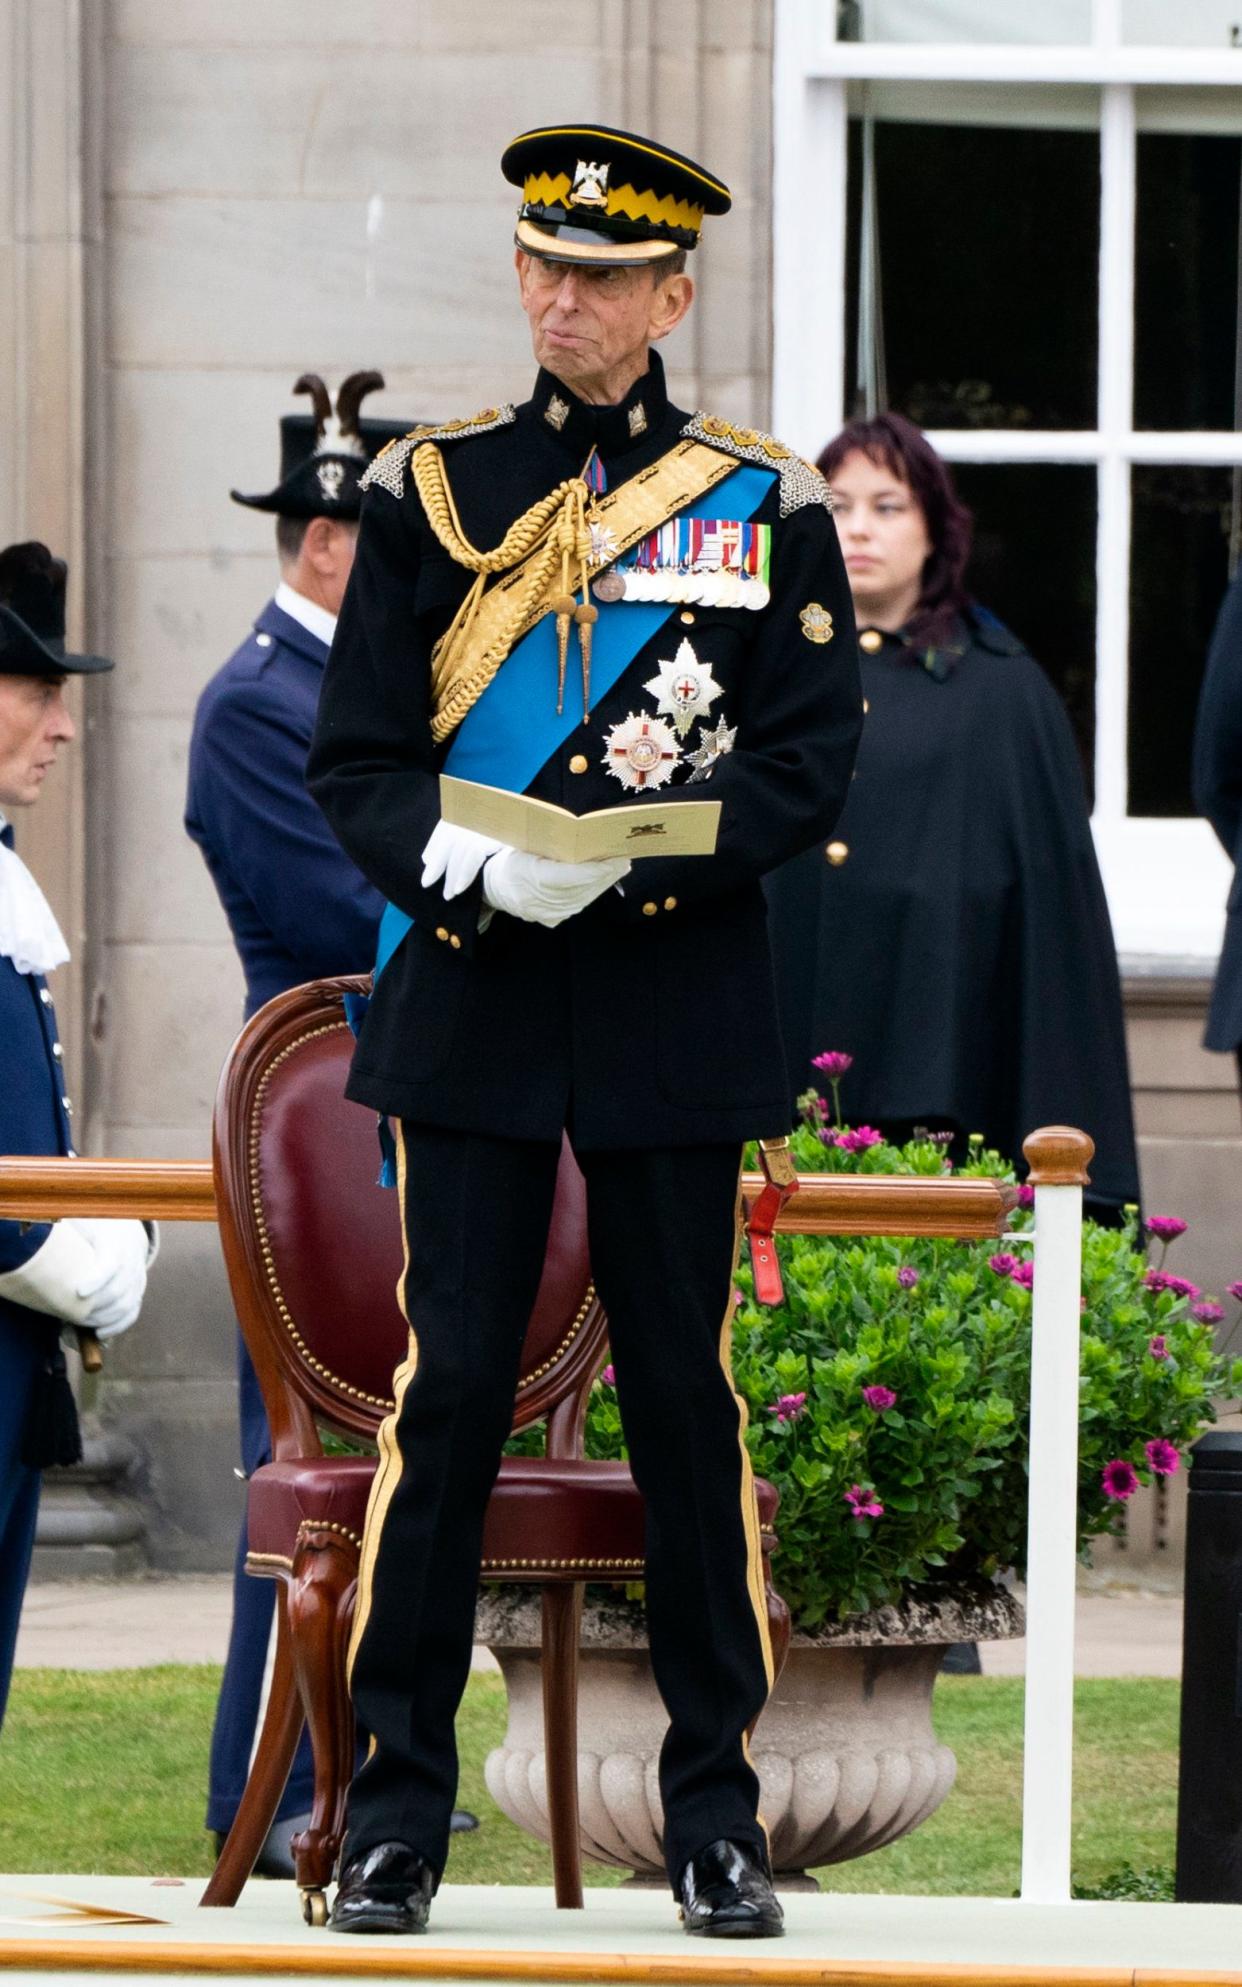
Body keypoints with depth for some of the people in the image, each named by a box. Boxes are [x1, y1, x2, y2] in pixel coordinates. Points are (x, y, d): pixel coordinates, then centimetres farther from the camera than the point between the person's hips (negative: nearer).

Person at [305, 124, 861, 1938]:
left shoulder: (765, 508, 5)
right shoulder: (432, 491, 6)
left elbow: (810, 767, -1)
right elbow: (356, 754, 5)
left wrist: (620, 857, -16)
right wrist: (457, 862, -16)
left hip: (677, 1007, 0)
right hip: (471, 1000, 0)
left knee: (685, 1392, 3)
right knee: (450, 1384, -3)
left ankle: (715, 1806, 11)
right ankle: (400, 1801, 3)